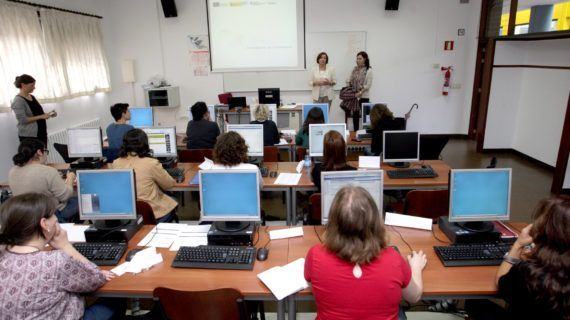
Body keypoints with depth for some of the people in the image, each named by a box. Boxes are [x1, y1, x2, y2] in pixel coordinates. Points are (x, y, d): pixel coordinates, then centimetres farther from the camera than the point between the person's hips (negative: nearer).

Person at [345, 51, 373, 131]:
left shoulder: (368, 70, -6)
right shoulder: (355, 69, 10)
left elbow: (368, 85, -11)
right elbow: (349, 81, 12)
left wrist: (360, 93, -18)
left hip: (364, 96, -5)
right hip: (354, 96, 5)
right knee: (355, 114, 8)